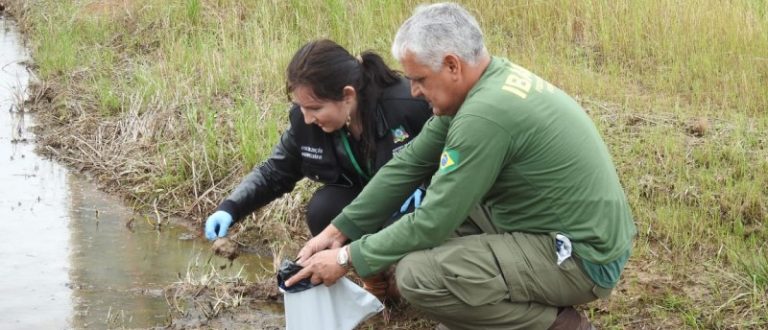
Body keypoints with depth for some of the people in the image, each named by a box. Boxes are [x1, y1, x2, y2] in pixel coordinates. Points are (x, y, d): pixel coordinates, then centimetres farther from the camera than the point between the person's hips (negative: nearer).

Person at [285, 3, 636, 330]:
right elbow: (410, 162, 9)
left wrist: (348, 258, -7)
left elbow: (433, 222, -19)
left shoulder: (486, 113, -25)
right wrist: (337, 230, 8)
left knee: (417, 274, -19)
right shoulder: (491, 80, 4)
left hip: (582, 256, -10)